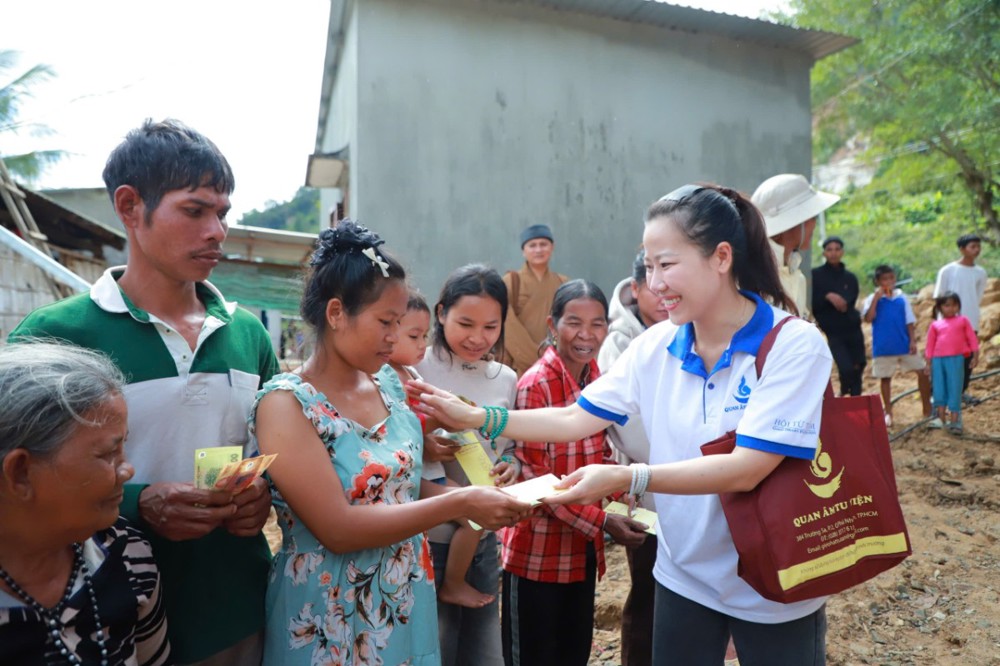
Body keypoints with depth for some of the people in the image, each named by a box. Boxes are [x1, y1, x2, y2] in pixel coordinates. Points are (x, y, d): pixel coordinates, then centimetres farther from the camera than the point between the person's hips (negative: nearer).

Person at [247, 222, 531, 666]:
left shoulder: (388, 383, 0)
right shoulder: (286, 404, -19)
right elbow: (339, 529, -25)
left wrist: (474, 498, -6)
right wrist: (460, 504, -24)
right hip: (333, 623, -6)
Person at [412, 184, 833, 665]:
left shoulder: (794, 346, -19)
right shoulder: (655, 346, -5)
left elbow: (747, 468, -26)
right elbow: (575, 418, -3)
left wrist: (626, 478, -34)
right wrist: (471, 417, -10)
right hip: (684, 578, 4)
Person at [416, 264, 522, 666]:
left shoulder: (506, 379, 2)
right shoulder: (413, 370, -13)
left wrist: (512, 465, -8)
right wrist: (423, 451, -28)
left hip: (484, 540, 5)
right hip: (426, 540, -5)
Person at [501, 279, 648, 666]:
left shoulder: (596, 378, 2)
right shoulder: (535, 385, -20)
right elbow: (535, 480, -20)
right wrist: (602, 522, -23)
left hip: (582, 544, 7)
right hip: (538, 548, -7)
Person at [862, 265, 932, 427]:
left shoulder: (902, 298, 4)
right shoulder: (873, 299, -3)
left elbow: (910, 322, 6)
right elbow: (869, 318, -19)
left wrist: (913, 340, -3)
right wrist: (877, 297, -19)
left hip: (904, 345, 2)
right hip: (883, 347, -2)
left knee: (922, 372, 2)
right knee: (885, 378, 8)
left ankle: (927, 408, 19)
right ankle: (888, 412, 20)